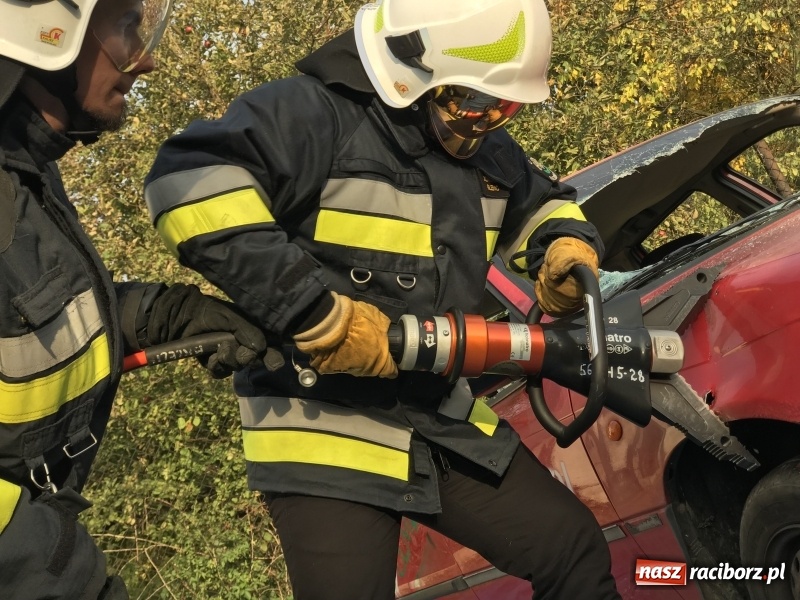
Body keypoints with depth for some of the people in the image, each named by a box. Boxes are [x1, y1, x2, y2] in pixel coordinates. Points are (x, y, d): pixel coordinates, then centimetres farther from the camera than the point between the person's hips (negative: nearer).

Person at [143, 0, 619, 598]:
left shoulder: (487, 149, 10)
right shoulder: (318, 113, -16)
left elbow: (541, 200, 31)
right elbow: (190, 180, -31)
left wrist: (569, 246, 4)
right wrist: (314, 313, -34)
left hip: (447, 420, 7)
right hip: (326, 430, -7)